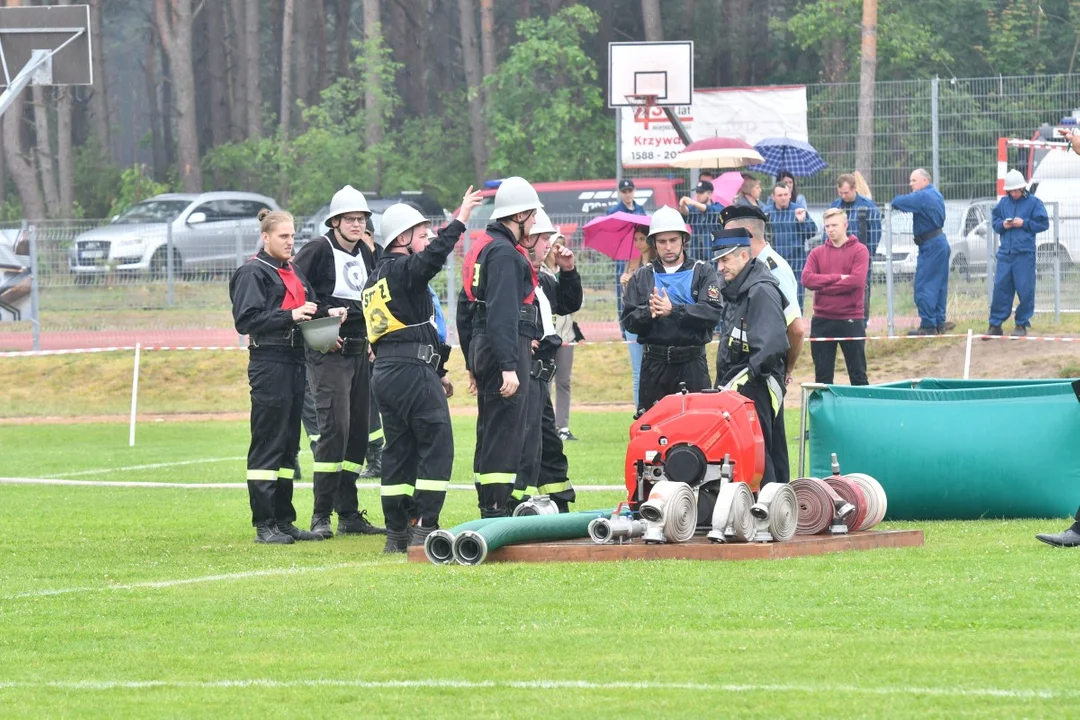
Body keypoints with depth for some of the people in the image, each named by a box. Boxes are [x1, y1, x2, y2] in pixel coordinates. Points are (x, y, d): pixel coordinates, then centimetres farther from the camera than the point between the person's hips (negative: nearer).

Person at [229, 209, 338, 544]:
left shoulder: (294, 272, 18)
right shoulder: (252, 273, -7)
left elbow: (307, 310, 26)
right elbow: (246, 320, -16)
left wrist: (326, 314, 6)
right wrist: (291, 316, -22)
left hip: (295, 362, 8)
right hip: (268, 363, -8)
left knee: (289, 444, 10)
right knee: (267, 444, -7)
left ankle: (284, 521, 15)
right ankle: (264, 525, -6)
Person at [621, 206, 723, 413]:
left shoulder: (703, 272, 6)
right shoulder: (642, 277, 13)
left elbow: (712, 312, -9)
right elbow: (628, 321, 4)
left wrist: (674, 310, -18)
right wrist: (649, 313, -16)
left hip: (692, 364, -2)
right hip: (654, 363, 2)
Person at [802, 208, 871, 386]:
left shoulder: (859, 251, -1)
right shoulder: (817, 253, 9)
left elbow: (857, 280, -15)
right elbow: (807, 278, -5)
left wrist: (823, 286, -11)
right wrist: (838, 278, -14)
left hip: (851, 320, -3)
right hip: (822, 321, 3)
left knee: (858, 375, 3)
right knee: (822, 376, 7)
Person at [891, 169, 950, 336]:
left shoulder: (923, 196, -17)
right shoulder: (935, 195, 14)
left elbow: (897, 202, -19)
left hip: (930, 245, -10)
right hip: (940, 242, 10)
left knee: (924, 287, -7)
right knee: (938, 285, 12)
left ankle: (928, 325, -7)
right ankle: (939, 323, 16)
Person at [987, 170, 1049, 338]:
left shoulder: (1033, 203, -1)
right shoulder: (1003, 203, 10)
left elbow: (1043, 223, -1)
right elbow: (994, 222, 16)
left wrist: (1024, 223, -11)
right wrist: (1002, 225, -5)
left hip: (1025, 254, -3)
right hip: (1005, 253, 3)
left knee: (1025, 289, -1)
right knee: (1000, 288, 2)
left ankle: (1022, 324, 9)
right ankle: (995, 324, 7)